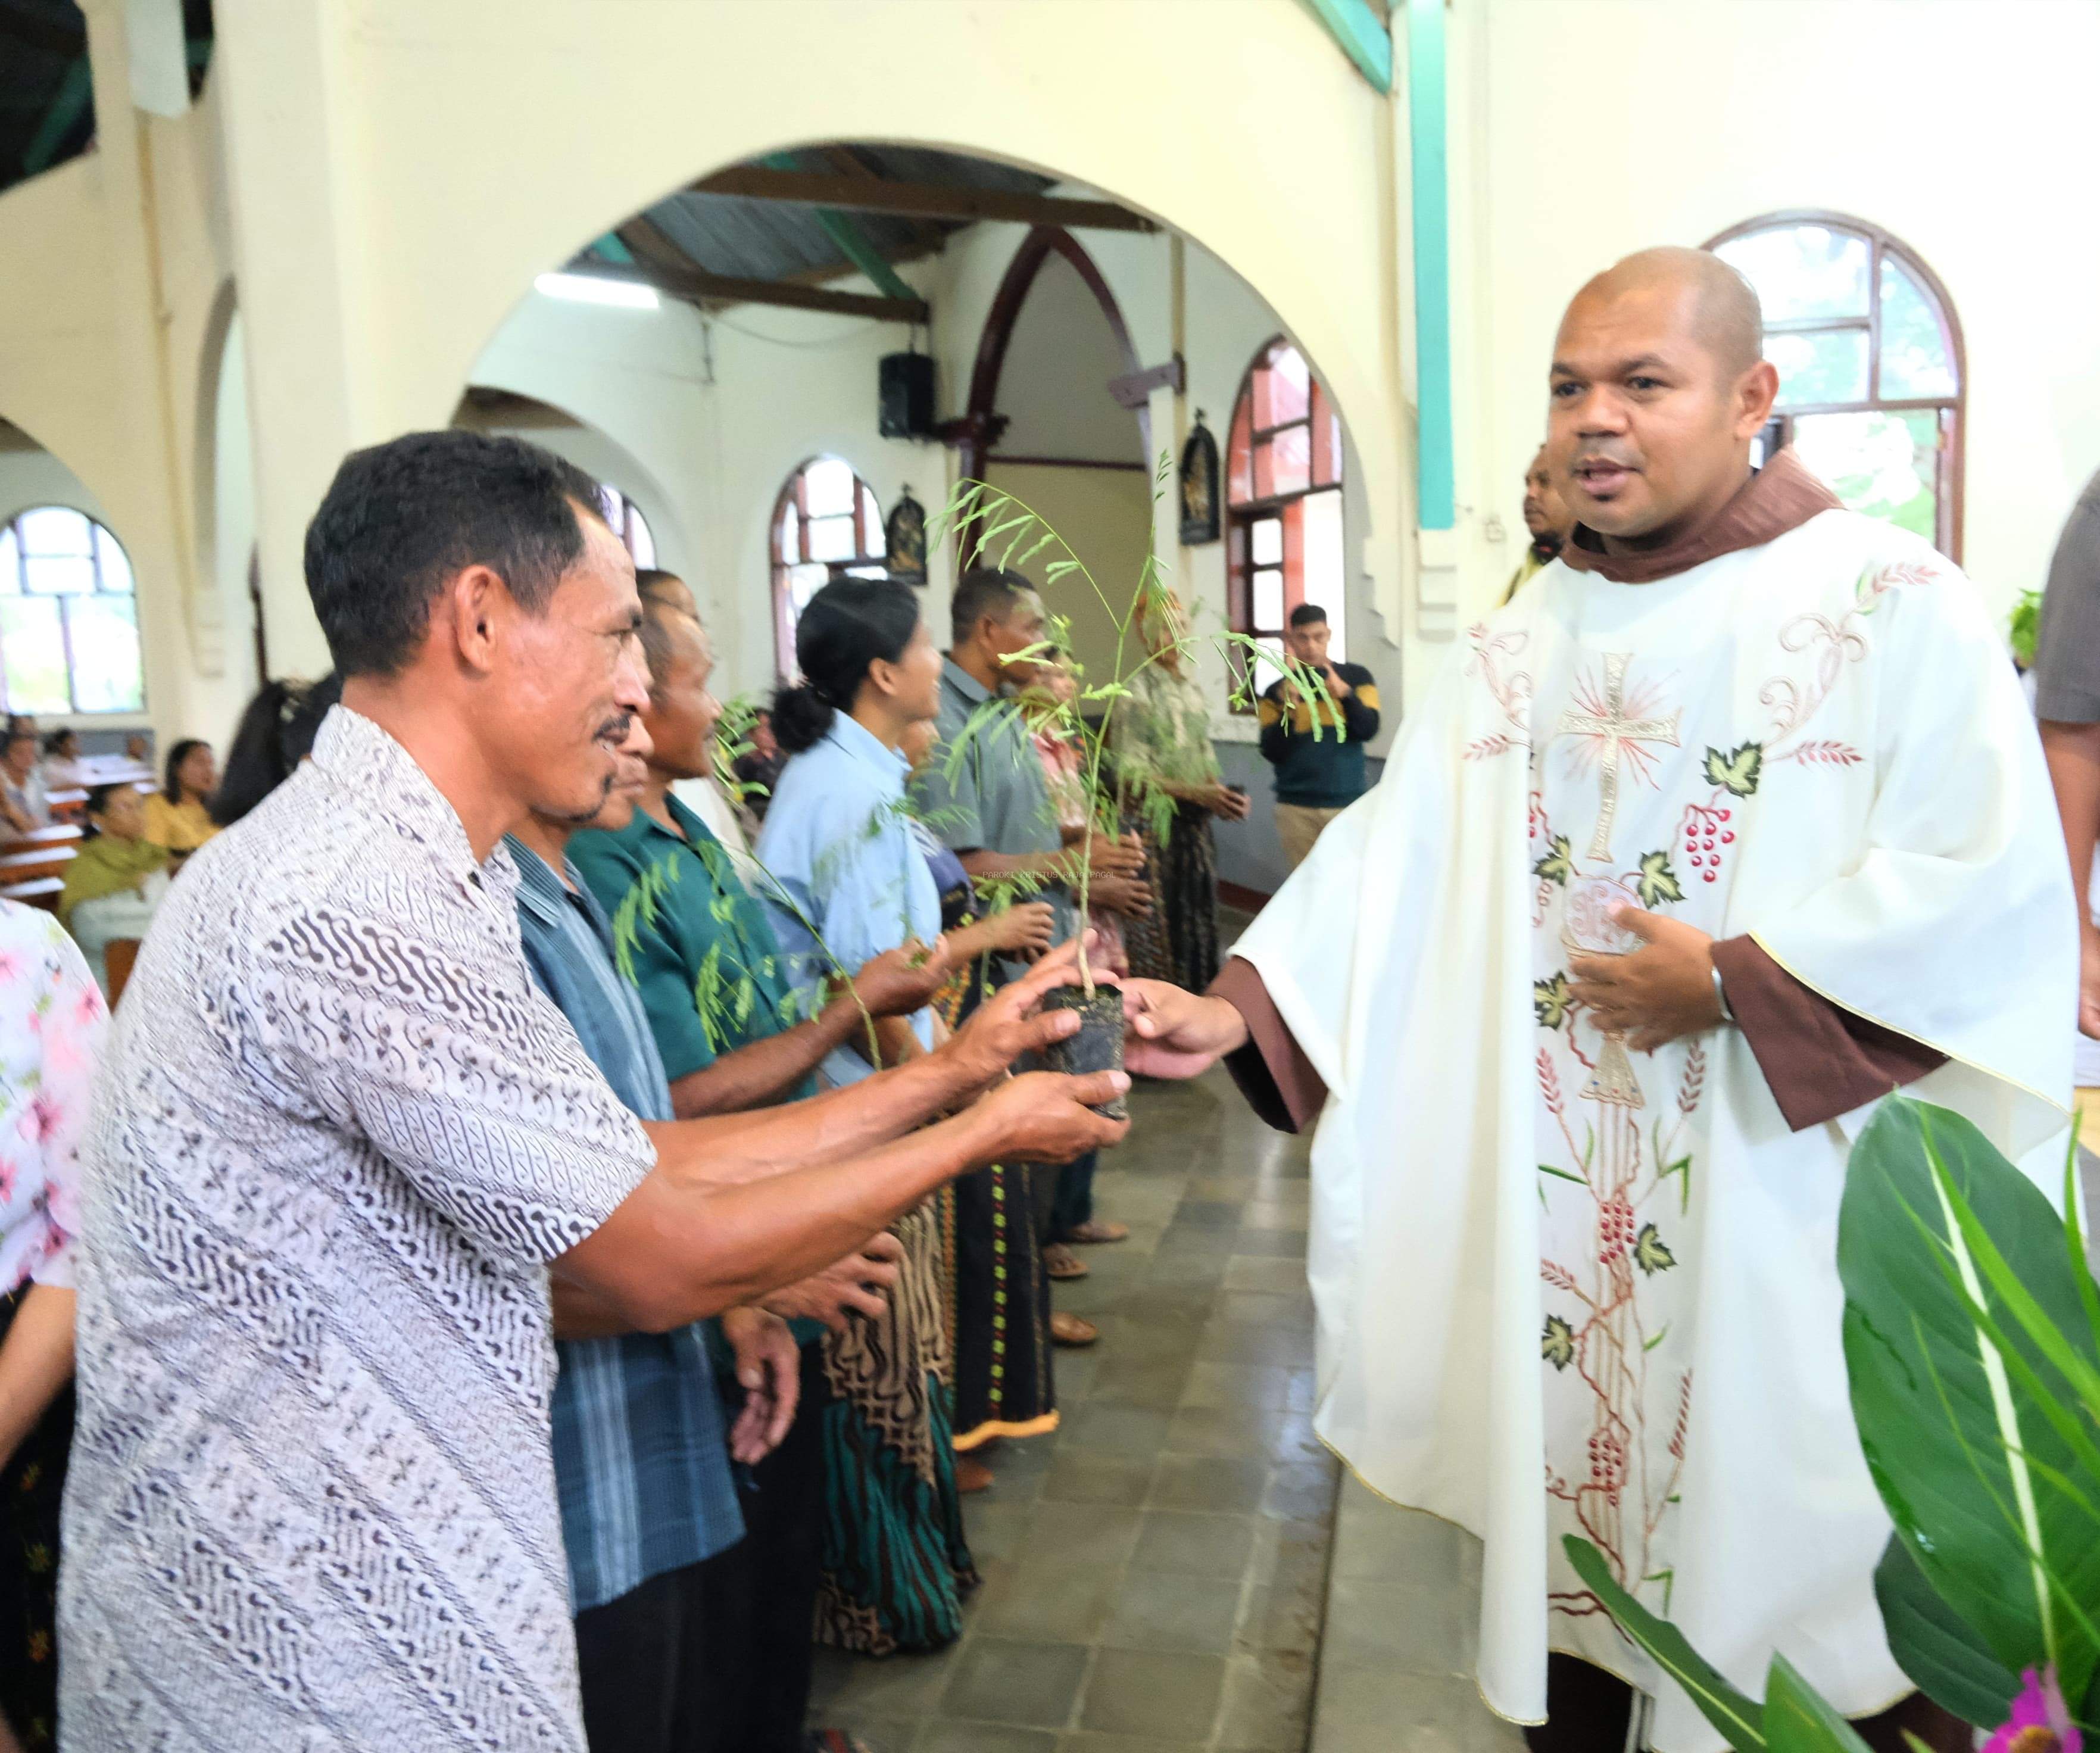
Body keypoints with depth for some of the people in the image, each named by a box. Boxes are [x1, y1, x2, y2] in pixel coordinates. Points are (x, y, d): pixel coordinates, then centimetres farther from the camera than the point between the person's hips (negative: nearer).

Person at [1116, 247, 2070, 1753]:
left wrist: (1730, 981, -17)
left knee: (1787, 1556, 9)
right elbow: (1390, 858, -2)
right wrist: (1238, 1010, -15)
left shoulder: (1893, 603, -6)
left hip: (1795, 1216, -4)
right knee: (1569, 1507, 16)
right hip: (1559, 1220, 4)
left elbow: (1990, 879, -14)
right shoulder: (1520, 647, 7)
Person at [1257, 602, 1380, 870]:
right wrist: (1288, 706, -17)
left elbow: (1368, 730, -8)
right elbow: (1272, 754, -3)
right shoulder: (1277, 691, 4)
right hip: (1297, 809, 0)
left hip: (1348, 805, 0)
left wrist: (1343, 692, -23)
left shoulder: (1356, 678, 5)